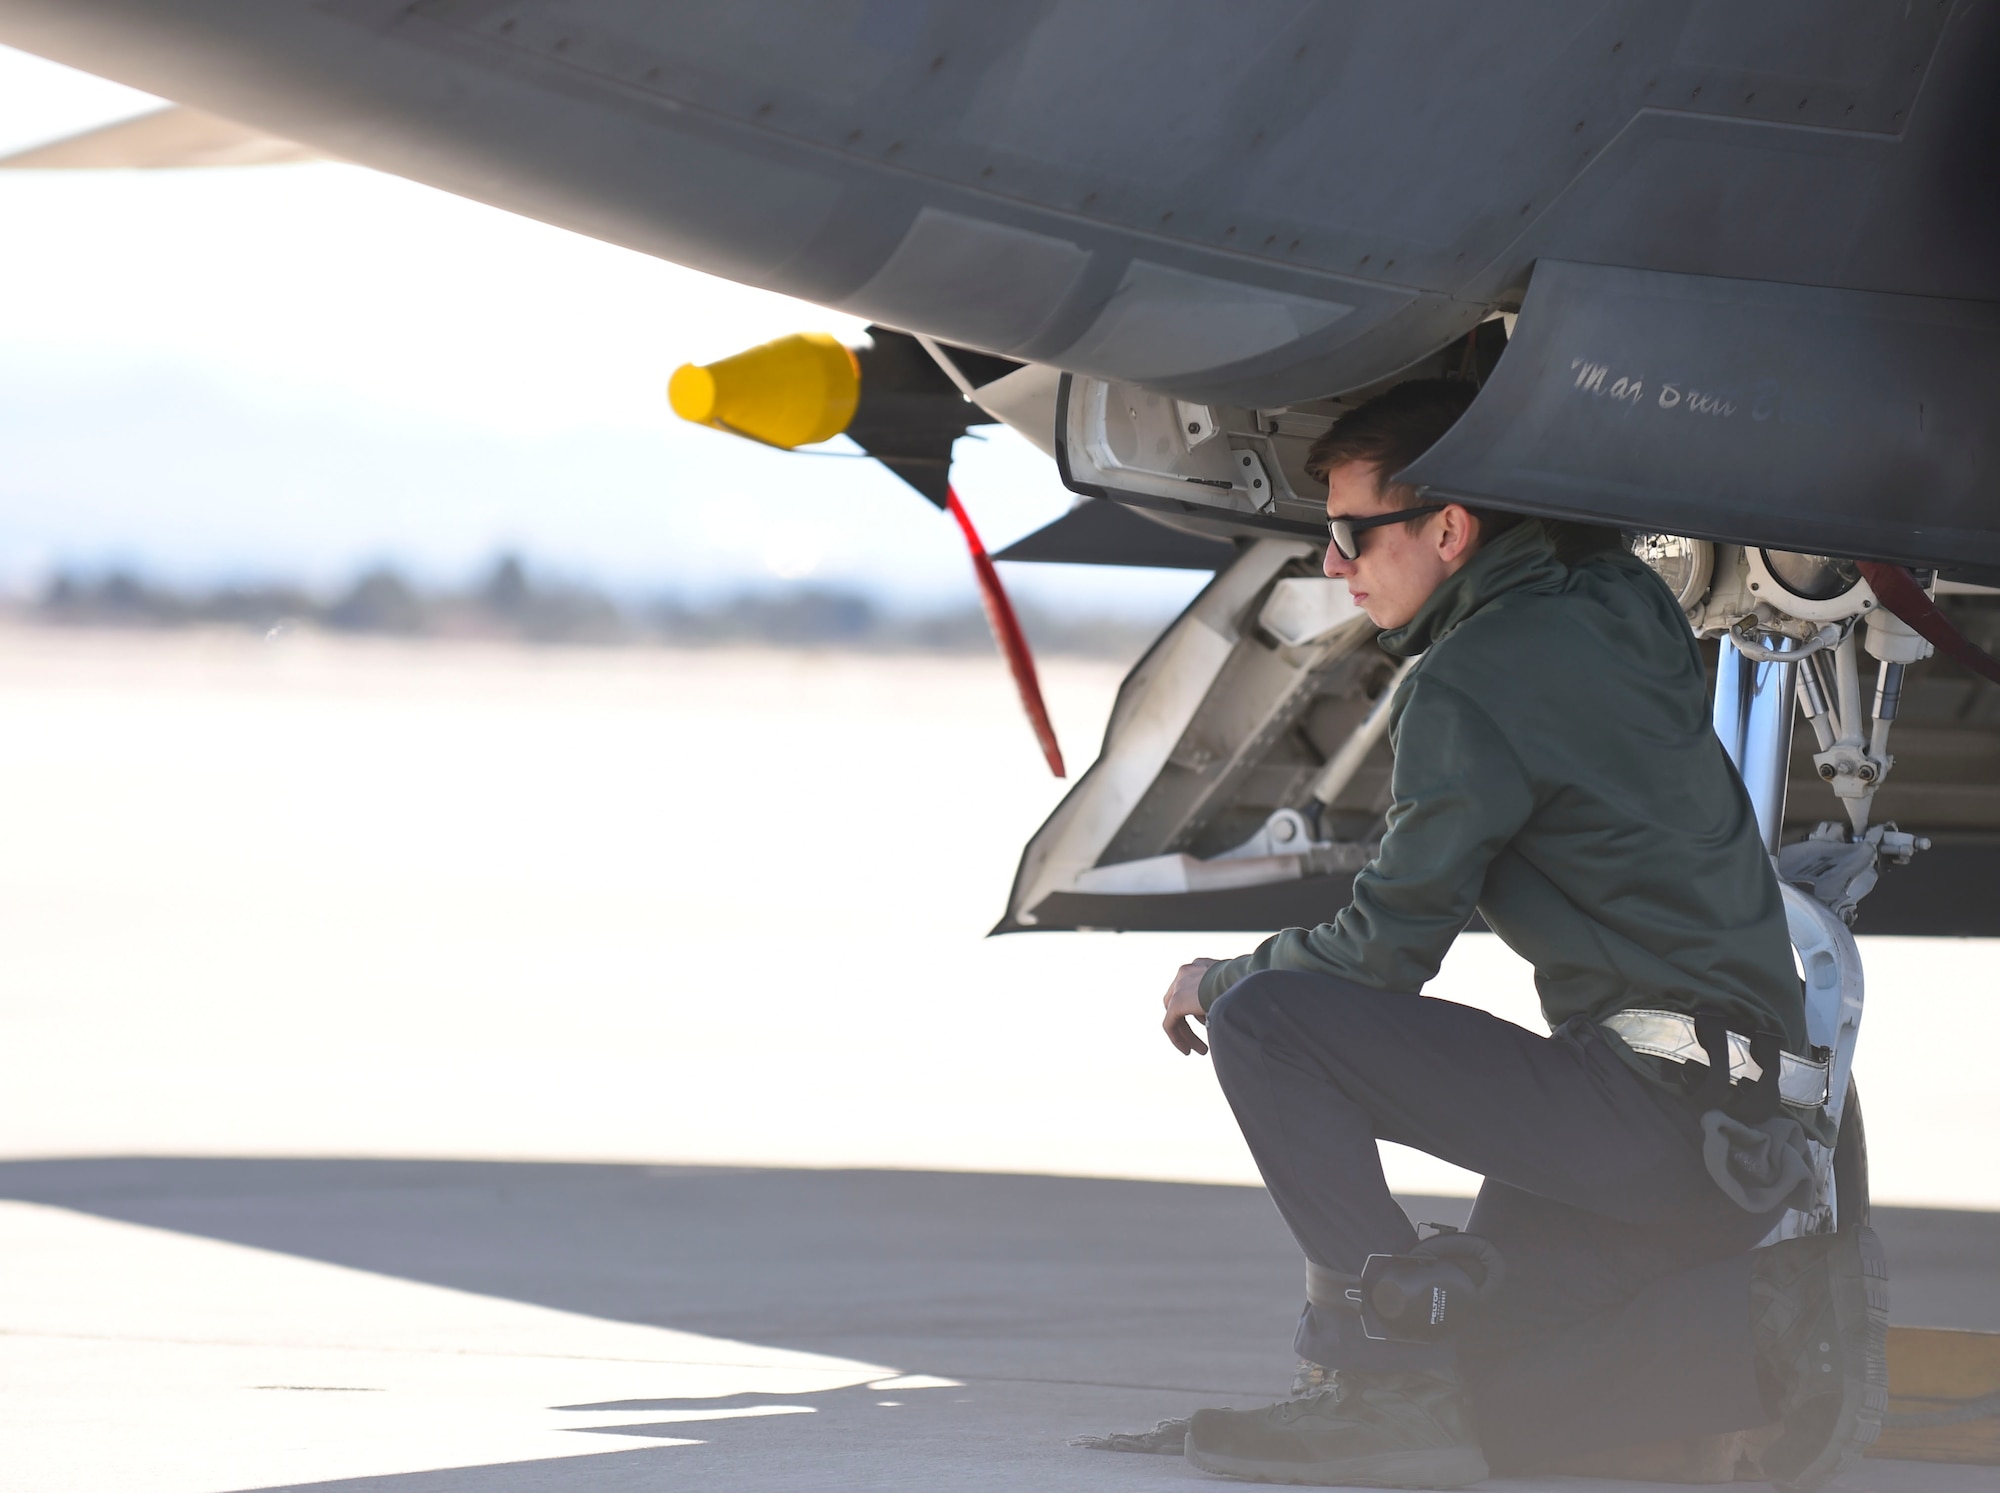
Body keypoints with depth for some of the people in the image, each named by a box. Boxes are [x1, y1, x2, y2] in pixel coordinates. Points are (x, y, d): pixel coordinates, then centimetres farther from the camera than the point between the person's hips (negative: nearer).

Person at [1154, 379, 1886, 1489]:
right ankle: (1773, 1315, 3)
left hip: (1647, 1100, -9)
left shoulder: (1475, 681, -12)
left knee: (1264, 1021, -9)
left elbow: (1386, 950, -9)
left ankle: (1388, 1380, -12)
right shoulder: (1618, 605, 13)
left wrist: (1223, 980, 8)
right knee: (1475, 1375, 17)